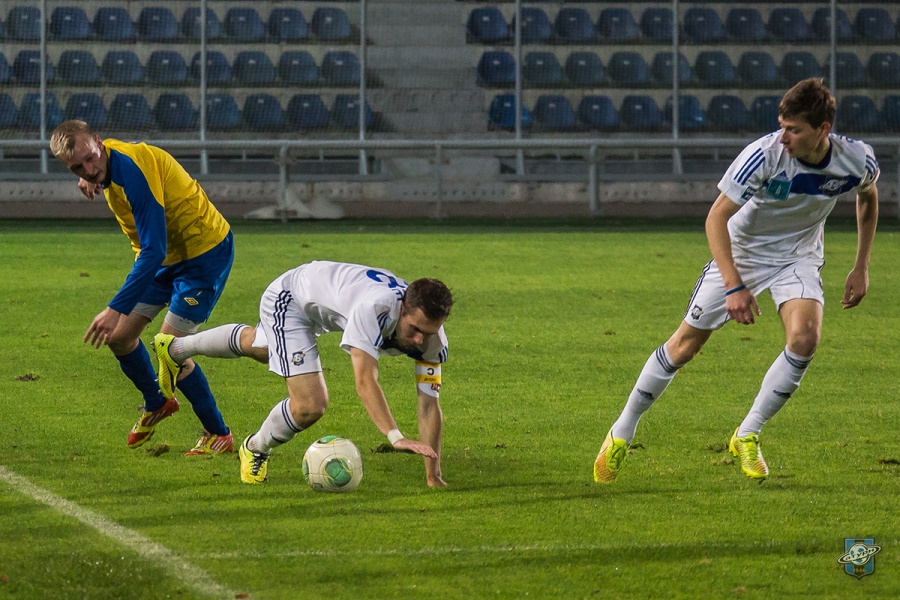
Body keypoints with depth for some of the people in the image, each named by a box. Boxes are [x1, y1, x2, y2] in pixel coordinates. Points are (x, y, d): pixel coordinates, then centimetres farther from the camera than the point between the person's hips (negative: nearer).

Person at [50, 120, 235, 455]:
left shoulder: (133, 171, -32)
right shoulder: (109, 162, -5)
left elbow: (153, 251, -36)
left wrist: (116, 309, -38)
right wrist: (89, 180, -1)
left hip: (206, 252, -9)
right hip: (168, 253, 9)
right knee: (118, 337, 6)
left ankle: (218, 435, 3)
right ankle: (157, 403, 33)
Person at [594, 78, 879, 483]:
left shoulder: (857, 161, -20)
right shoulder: (764, 155, -30)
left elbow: (868, 197, 7)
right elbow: (716, 218, -23)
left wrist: (861, 268, 6)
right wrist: (735, 286, -31)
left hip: (798, 256, 2)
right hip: (741, 250, -2)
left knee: (805, 337, -25)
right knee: (686, 343, -1)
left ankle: (747, 436, -6)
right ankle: (622, 433, 18)